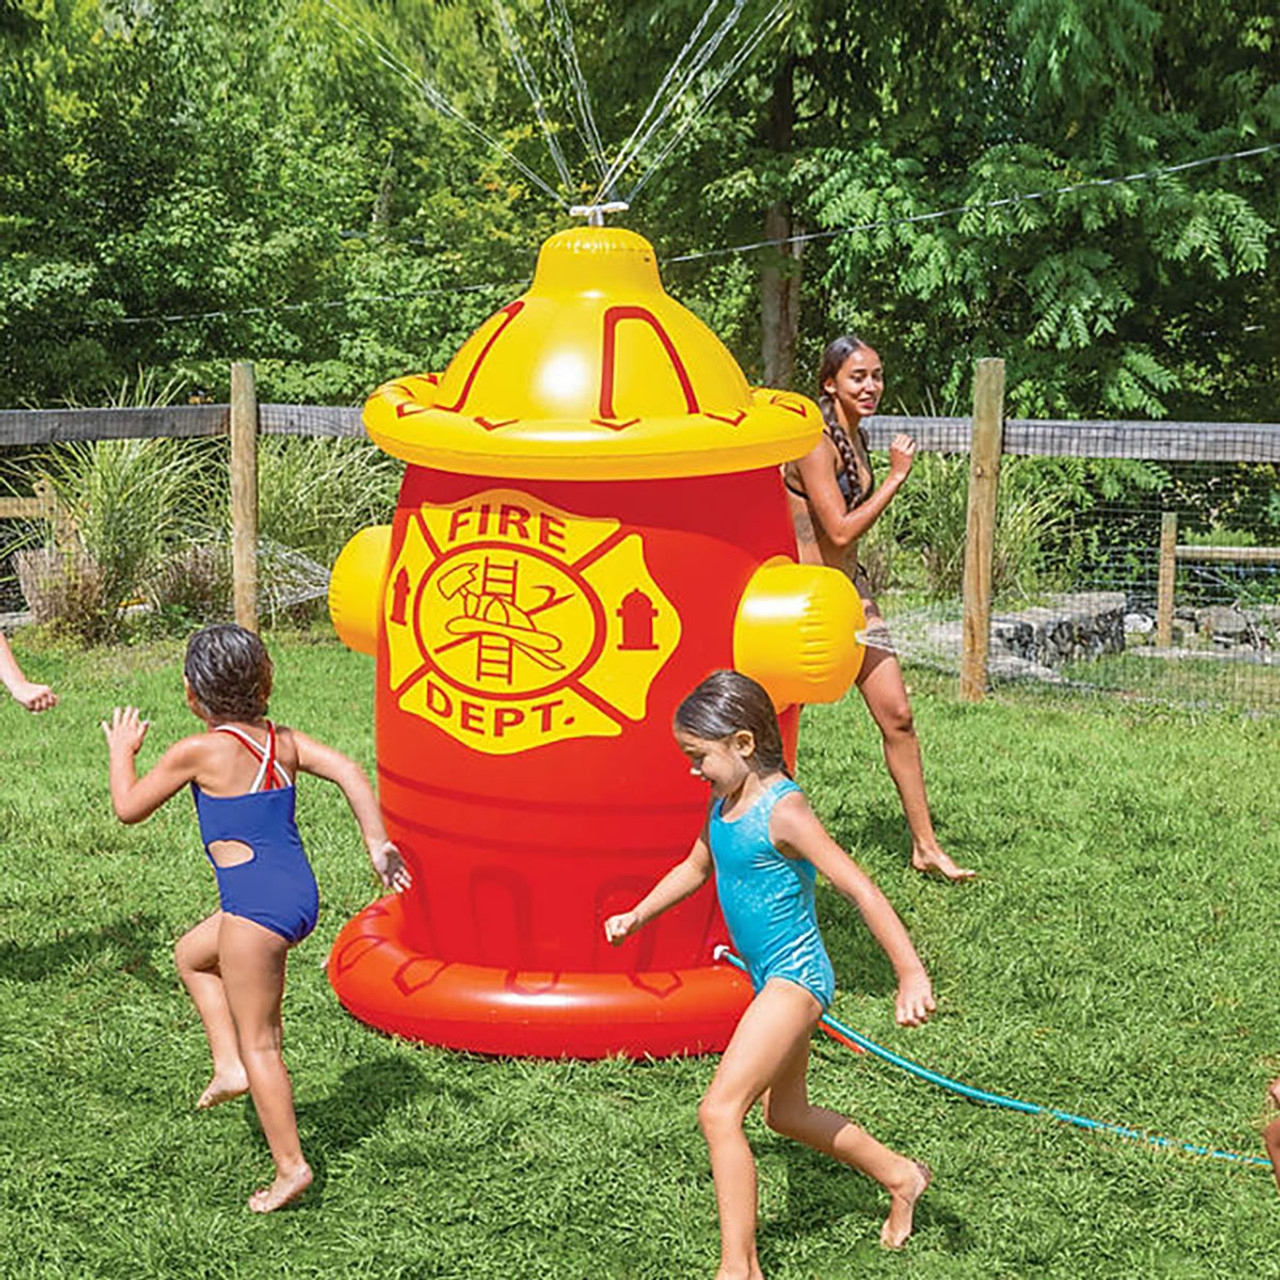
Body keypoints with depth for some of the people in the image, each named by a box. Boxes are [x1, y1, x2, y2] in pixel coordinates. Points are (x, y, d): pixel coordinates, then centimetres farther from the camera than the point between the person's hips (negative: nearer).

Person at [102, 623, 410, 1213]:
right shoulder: (284, 740, 7)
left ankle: (290, 1166, 8)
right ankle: (229, 1066, 26)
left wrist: (121, 750, 19)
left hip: (257, 905, -8)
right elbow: (348, 772, -4)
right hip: (299, 893, 8)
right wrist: (379, 846, -4)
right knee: (192, 954, 30)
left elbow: (129, 808, 2)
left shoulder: (198, 752, -9)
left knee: (258, 1043, 3)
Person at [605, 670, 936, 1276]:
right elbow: (695, 868, 25)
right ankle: (900, 1176, 42)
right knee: (787, 1113, 24)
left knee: (720, 1110, -16)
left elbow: (859, 889, -24)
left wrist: (911, 975, -28)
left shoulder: (782, 810, -21)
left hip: (796, 976, -10)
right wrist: (638, 915, 15)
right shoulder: (724, 803, 5)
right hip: (772, 978, 10)